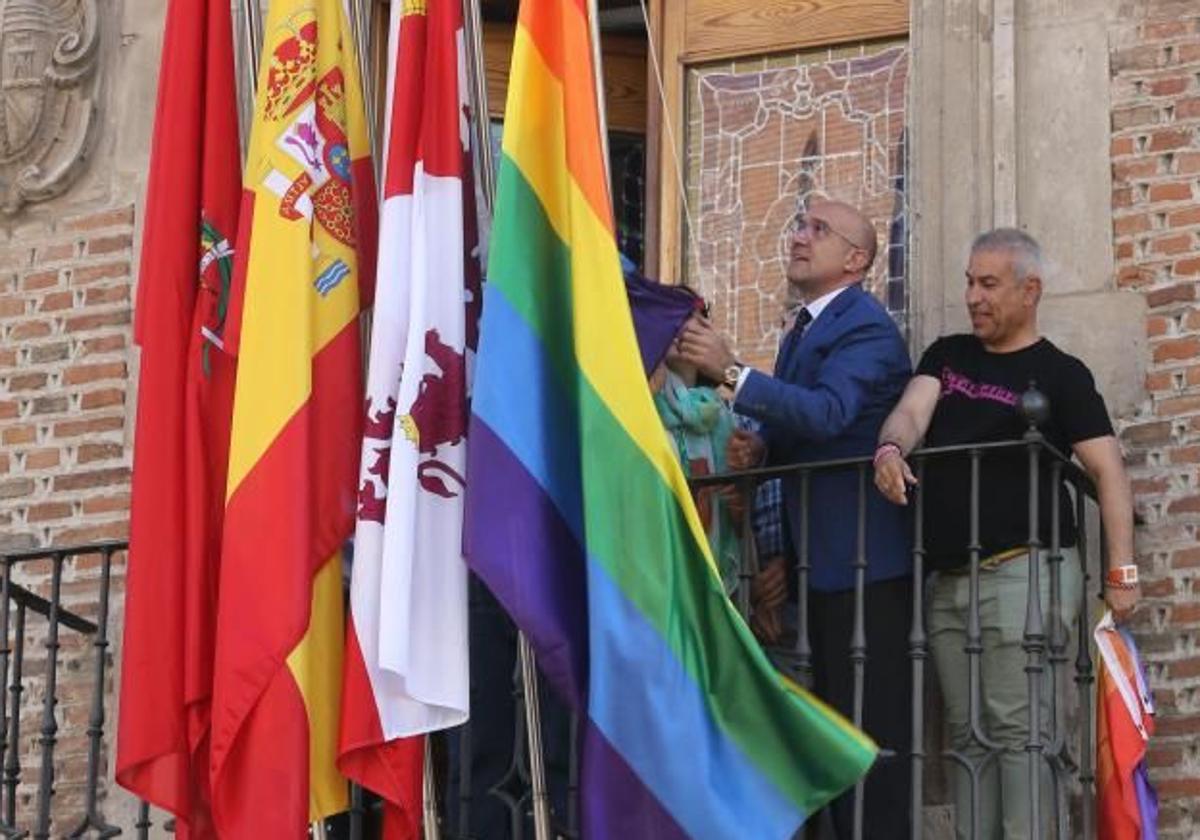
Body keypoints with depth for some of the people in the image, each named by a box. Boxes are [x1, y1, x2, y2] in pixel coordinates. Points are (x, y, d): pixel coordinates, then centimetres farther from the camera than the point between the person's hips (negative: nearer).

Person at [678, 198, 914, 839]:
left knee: (872, 722, -10)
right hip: (821, 557, 10)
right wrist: (758, 449, 1)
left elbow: (827, 413, -28)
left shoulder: (866, 328, -12)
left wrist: (732, 372, -34)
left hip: (865, 560, -10)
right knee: (835, 720, 14)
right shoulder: (804, 331, 18)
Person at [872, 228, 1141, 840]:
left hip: (1022, 571, -6)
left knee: (1017, 730, -13)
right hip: (947, 578, 6)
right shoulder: (947, 356, 18)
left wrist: (1122, 572, -16)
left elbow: (1107, 469, -6)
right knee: (968, 736, 5)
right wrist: (891, 447, -23)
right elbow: (911, 412, 2)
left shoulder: (1059, 374, 1)